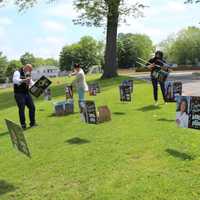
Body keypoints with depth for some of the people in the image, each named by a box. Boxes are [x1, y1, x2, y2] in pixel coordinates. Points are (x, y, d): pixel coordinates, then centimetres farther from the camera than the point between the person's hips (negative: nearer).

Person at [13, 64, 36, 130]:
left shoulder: (28, 74, 14)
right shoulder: (17, 73, -9)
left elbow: (31, 83, 21)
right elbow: (15, 80, -28)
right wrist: (24, 80, -41)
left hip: (26, 93, 7)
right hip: (19, 94, -7)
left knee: (32, 107, 2)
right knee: (22, 109, -9)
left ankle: (32, 123, 14)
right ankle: (23, 125, 0)